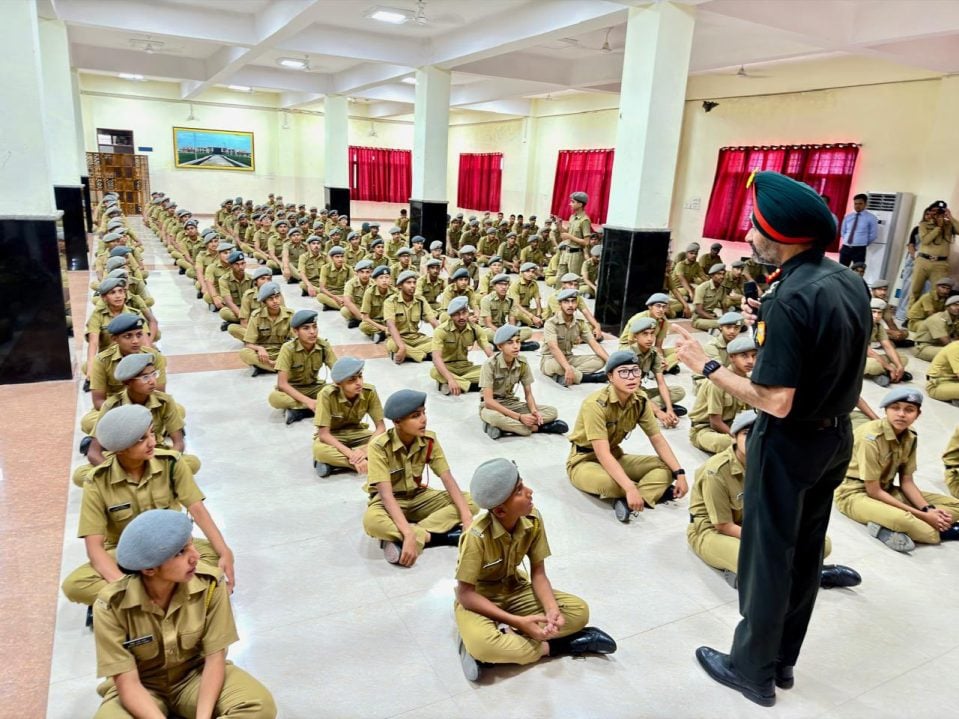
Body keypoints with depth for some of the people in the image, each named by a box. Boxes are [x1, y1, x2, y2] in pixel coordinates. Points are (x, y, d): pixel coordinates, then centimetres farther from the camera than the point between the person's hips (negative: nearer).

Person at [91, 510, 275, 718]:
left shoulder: (210, 584, -22)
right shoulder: (111, 606, -24)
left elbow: (215, 658, -15)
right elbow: (127, 683, -21)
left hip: (196, 674, 1)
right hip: (143, 687, -1)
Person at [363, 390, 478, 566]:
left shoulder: (429, 440, -12)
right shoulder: (379, 447, -25)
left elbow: (448, 480, -16)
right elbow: (386, 494, -32)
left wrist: (467, 519, -28)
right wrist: (409, 535, -43)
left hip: (419, 497, 5)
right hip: (389, 501, -4)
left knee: (471, 502, -19)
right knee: (372, 520, -40)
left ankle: (398, 540, -26)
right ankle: (438, 536, -28)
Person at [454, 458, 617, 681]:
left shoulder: (533, 519, -17)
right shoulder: (478, 536, -31)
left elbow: (538, 574, -7)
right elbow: (466, 594, -25)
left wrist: (552, 609, -27)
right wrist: (518, 621, -29)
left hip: (513, 590, 5)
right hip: (478, 598, -5)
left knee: (579, 611, -10)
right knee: (483, 644, -37)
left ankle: (507, 638, -15)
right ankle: (550, 647, -14)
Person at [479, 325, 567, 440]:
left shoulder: (523, 362, -6)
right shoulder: (490, 365, -21)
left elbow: (528, 394, 0)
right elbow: (488, 400, -25)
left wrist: (534, 411, -24)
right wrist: (519, 417, -29)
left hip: (511, 403, 5)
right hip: (492, 406, -5)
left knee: (552, 411, -12)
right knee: (493, 416, -42)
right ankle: (536, 427, -23)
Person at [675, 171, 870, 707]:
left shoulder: (791, 298, -26)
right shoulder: (850, 282, 1)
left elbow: (776, 402, -27)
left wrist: (708, 366, -18)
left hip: (790, 444, -8)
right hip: (836, 437, 8)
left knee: (768, 556, 8)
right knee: (806, 551, 19)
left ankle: (753, 670, 26)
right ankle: (784, 658, 37)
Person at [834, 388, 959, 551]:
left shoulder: (911, 437, -1)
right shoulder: (871, 437, -24)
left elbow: (906, 482, 4)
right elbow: (873, 491, -20)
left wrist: (928, 509, -14)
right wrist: (922, 515, -19)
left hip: (886, 490, 9)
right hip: (855, 492, -9)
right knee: (901, 519, -39)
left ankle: (887, 529, -17)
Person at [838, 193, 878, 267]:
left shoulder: (871, 217, -1)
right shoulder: (848, 217, 10)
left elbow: (874, 234, 2)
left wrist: (863, 244, 6)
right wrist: (847, 241, 13)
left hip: (859, 249, -4)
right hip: (845, 248, 4)